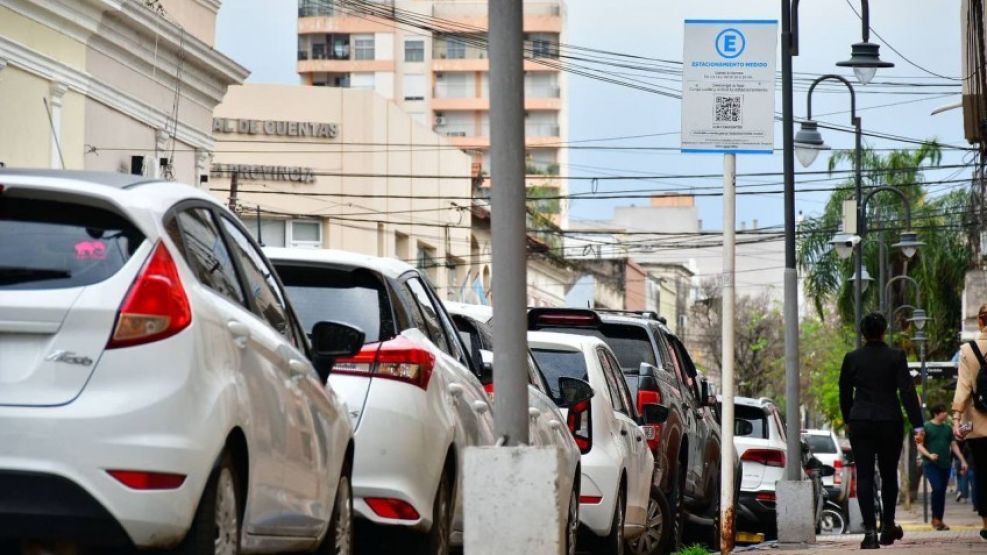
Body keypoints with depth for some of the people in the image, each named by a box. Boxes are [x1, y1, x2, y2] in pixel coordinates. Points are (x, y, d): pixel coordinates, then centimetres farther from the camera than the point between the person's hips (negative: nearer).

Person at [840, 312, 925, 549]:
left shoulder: (852, 358, 0)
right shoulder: (896, 357, -5)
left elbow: (844, 394, 8)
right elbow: (907, 392, -8)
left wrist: (848, 420, 22)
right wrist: (917, 425, -8)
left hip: (860, 423, 0)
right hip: (890, 423, 0)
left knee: (864, 476, -1)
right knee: (889, 475, 16)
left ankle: (870, 532, -11)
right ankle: (888, 525, 23)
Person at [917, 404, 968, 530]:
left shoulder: (948, 428, 14)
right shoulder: (926, 427, -2)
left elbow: (954, 445, 17)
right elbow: (920, 445, -4)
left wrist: (962, 460, 11)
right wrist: (929, 455, -21)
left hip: (945, 465, 5)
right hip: (931, 464, -5)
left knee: (942, 492, 5)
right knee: (937, 489, -19)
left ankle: (940, 520, 11)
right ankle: (935, 518, -9)